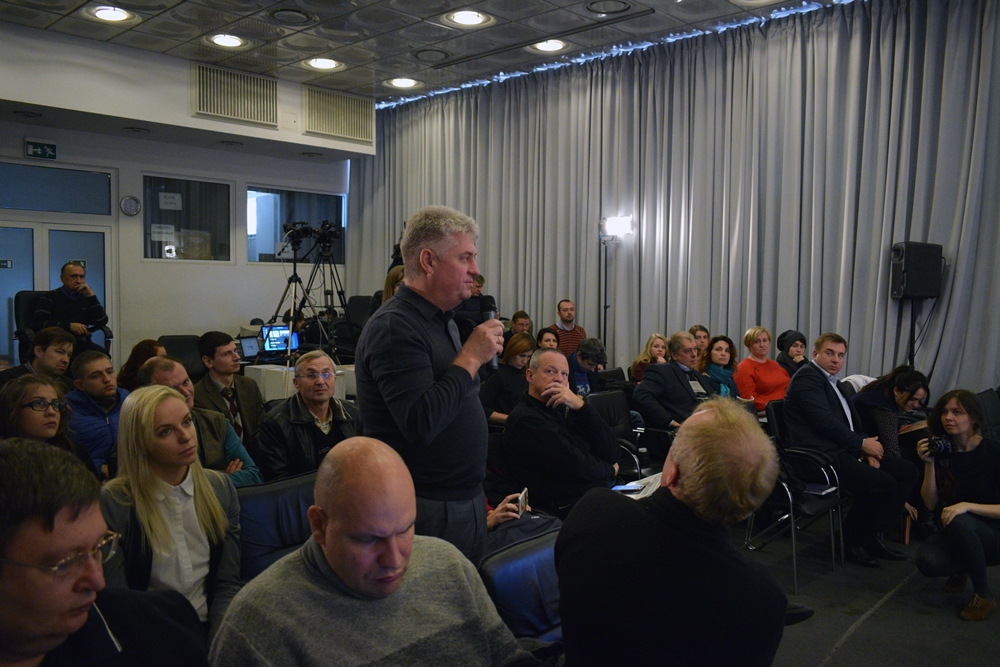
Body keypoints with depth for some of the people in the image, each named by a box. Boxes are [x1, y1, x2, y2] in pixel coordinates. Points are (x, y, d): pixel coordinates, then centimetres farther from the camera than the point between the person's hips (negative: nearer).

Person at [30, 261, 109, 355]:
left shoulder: (85, 299, 22)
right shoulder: (49, 297, 11)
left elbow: (102, 322, 9)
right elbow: (37, 323, -3)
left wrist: (91, 296, 4)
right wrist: (69, 326, -11)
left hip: (81, 344, 3)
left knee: (101, 352, -31)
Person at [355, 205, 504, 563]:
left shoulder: (443, 321, 12)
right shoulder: (394, 327, -19)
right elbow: (421, 423, -28)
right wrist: (471, 357, -21)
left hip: (467, 503, 9)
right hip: (429, 513, -9)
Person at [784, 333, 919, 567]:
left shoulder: (833, 382, 22)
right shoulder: (807, 377, -9)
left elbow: (851, 421, 18)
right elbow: (824, 421, -18)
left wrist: (866, 449, 0)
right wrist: (862, 444, -10)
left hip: (844, 451, 10)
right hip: (821, 457, -10)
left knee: (907, 471, 3)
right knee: (884, 483, -25)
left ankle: (871, 535, 5)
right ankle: (850, 540, -4)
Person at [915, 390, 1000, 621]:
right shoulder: (941, 450, -3)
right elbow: (931, 503, -4)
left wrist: (967, 506, -29)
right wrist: (929, 464, -15)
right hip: (956, 535, 3)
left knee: (958, 522, -36)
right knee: (927, 562, -27)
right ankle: (961, 568, 12)